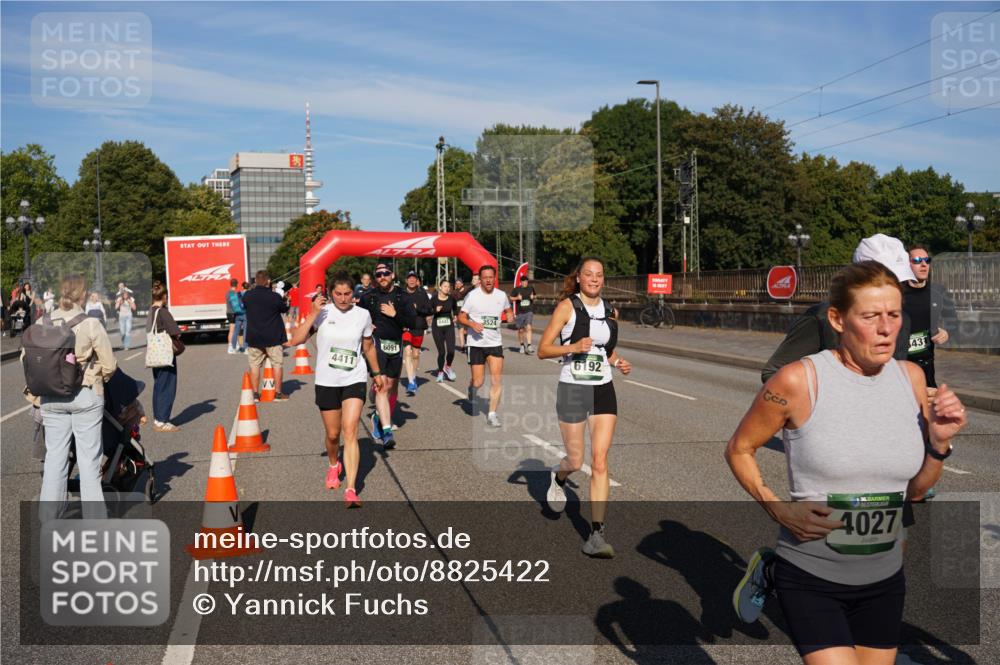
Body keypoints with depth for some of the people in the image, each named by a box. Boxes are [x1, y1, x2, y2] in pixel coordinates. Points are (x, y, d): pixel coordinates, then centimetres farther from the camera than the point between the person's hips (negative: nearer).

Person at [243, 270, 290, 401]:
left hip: (253, 337, 3)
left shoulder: (247, 296, -4)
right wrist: (284, 301, 22)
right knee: (277, 364, 6)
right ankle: (278, 393, 7)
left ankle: (255, 393, 9)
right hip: (273, 337, -2)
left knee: (254, 365, 9)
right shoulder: (275, 297, -13)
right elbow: (285, 309, 2)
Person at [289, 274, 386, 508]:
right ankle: (334, 466, 46)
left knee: (350, 432, -14)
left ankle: (351, 490, -14)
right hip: (326, 381, 0)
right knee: (333, 434, 12)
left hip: (355, 380, 0)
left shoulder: (363, 315, -1)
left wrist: (377, 373, 22)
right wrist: (312, 314, -22)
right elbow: (295, 341, -15)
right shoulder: (322, 313, -6)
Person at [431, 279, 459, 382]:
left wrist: (455, 317, 3)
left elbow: (455, 309, 19)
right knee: (441, 351, 1)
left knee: (451, 350, -12)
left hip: (449, 326, 2)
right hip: (437, 327, -1)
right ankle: (440, 372, 21)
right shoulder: (434, 299, -6)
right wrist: (436, 310, -21)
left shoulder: (451, 298, 1)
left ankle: (448, 367, 17)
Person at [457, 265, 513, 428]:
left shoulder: (501, 295, 3)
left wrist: (509, 315, -2)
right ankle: (472, 390, 38)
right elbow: (461, 317, -1)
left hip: (495, 343, 2)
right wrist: (472, 324, -21)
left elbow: (507, 309, 22)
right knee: (478, 382, 1)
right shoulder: (472, 296, -7)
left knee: (497, 380, -8)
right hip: (476, 343, -2)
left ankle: (492, 414, 0)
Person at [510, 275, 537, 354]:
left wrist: (533, 297, -2)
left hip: (528, 312, 0)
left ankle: (529, 346, -20)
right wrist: (517, 298, -14)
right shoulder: (516, 289, -3)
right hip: (519, 312, 0)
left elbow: (534, 296, 21)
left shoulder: (531, 288, 4)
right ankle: (522, 345, 29)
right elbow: (511, 298, 4)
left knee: (528, 327, -16)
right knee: (521, 330, 9)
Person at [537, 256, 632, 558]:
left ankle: (596, 534, -4)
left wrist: (618, 362, 3)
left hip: (603, 390, 3)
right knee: (576, 461, 6)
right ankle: (558, 478, 45)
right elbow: (543, 350, -8)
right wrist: (573, 347, -23)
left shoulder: (610, 312, 10)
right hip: (572, 389, -3)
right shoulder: (567, 307, -5)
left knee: (600, 460, -6)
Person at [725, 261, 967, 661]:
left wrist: (939, 443, -10)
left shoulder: (911, 378, -1)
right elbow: (739, 450, -4)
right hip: (810, 578, -5)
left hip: (884, 580, 5)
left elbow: (914, 491, 7)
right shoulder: (799, 380, -16)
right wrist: (779, 510, -16)